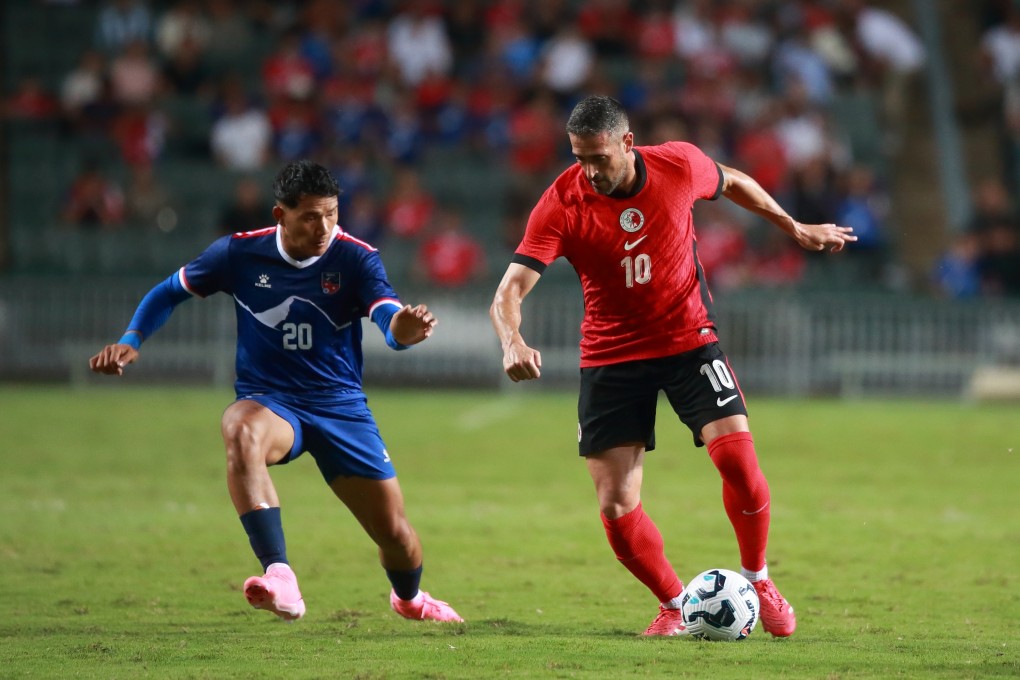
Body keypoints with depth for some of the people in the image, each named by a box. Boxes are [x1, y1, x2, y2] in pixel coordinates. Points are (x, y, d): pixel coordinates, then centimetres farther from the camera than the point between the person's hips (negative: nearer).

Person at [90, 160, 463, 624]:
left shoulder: (356, 259, -11)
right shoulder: (239, 253, -7)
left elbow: (390, 320, -27)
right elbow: (169, 293, 8)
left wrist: (405, 328, -52)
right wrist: (131, 341, -7)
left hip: (341, 407, 1)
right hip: (269, 401, -1)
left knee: (394, 531, 4)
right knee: (241, 430, -39)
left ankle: (408, 598, 44)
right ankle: (280, 580, -50)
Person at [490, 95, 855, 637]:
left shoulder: (679, 165, -12)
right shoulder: (561, 204, -17)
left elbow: (732, 182, 13)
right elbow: (509, 291, -24)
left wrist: (795, 230, 21)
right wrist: (512, 342, -44)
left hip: (689, 339, 0)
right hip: (610, 356, 0)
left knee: (737, 458, -18)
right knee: (616, 509, -7)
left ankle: (757, 579, 8)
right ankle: (674, 604, 17)